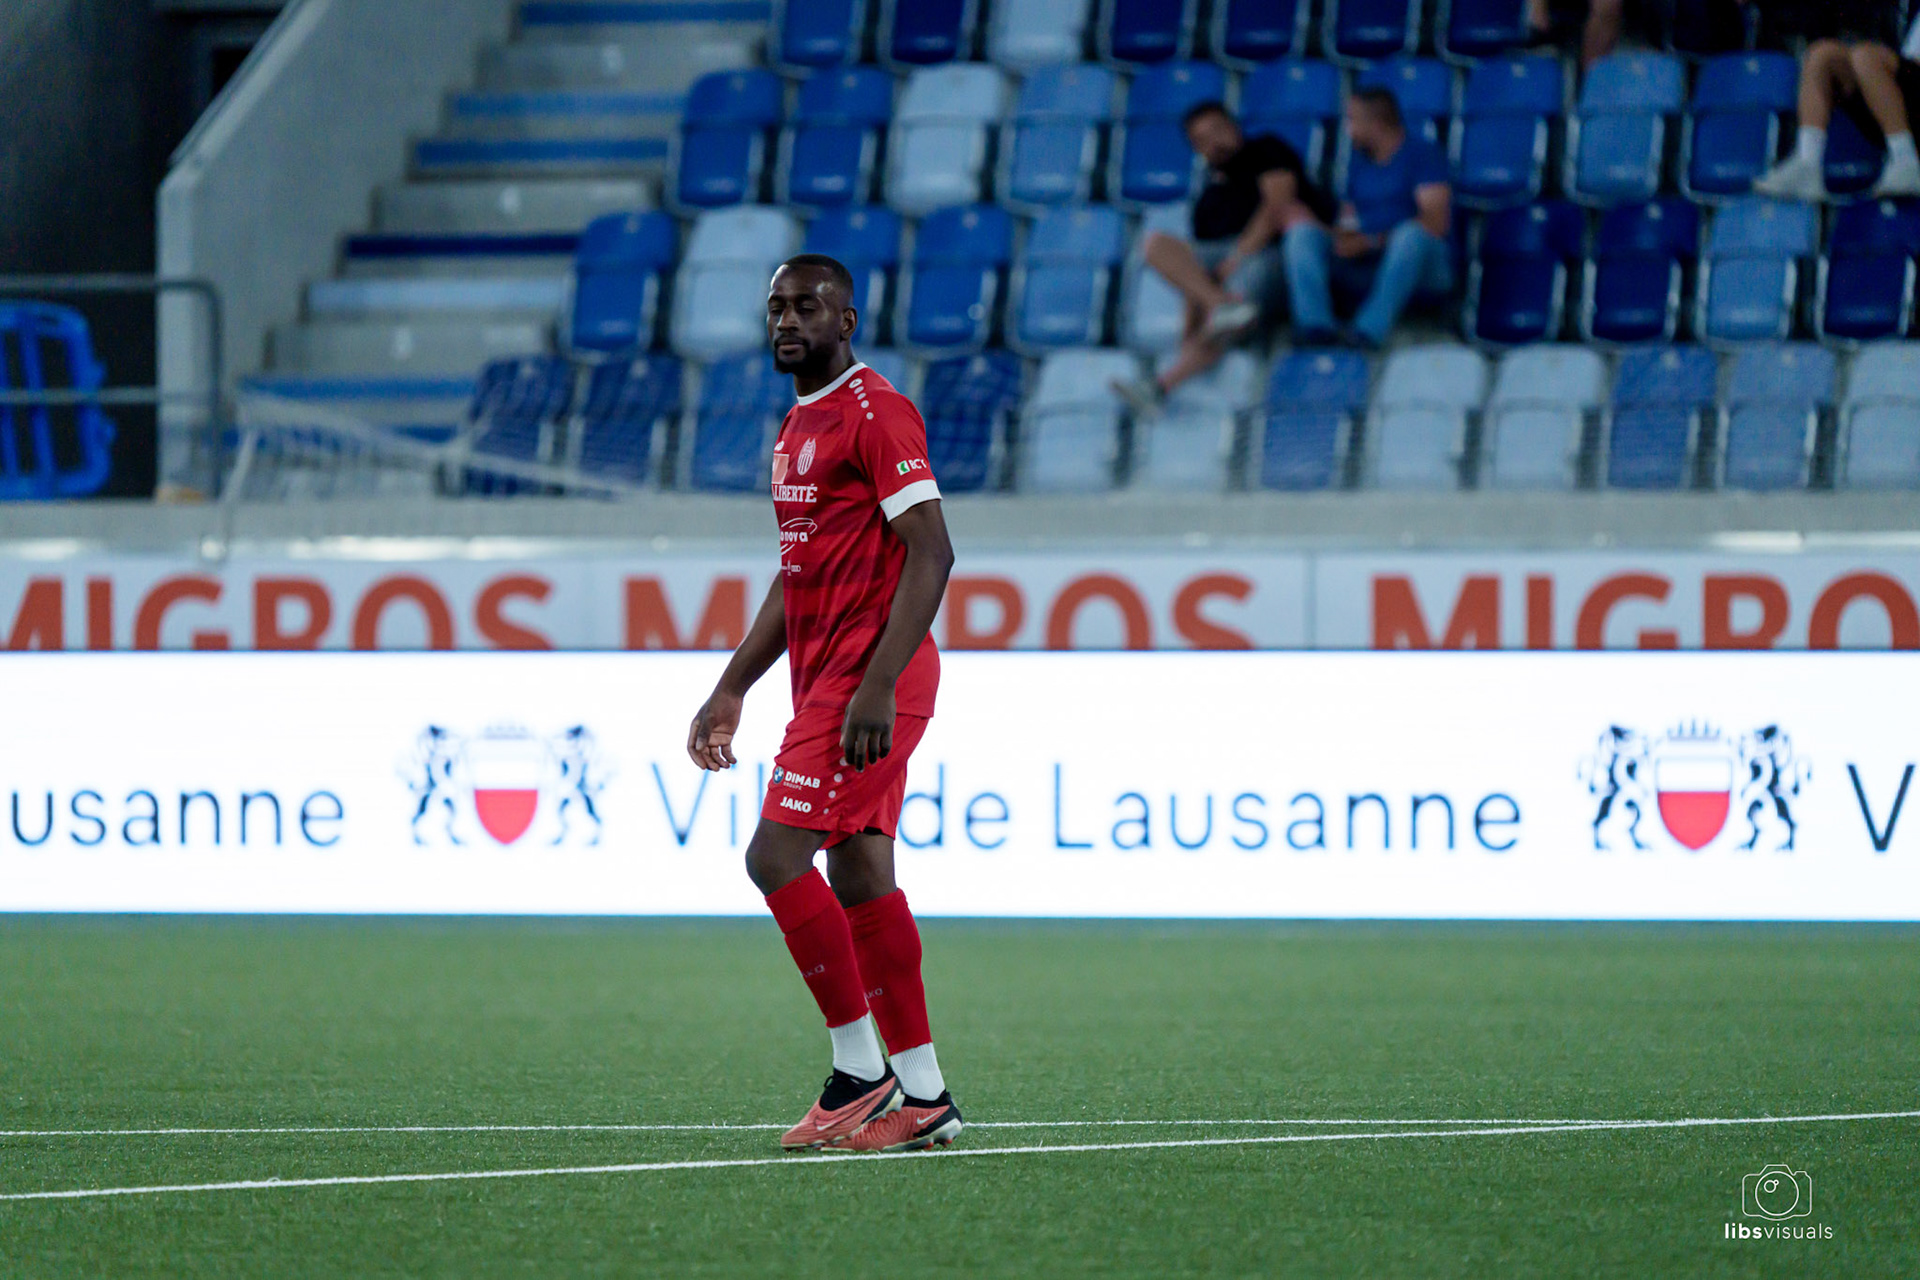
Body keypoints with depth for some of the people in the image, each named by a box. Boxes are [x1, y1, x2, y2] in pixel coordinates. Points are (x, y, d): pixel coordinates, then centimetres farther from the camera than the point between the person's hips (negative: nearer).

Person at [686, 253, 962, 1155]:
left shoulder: (876, 413, -11)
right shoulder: (796, 430, 19)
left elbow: (930, 553, -18)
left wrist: (878, 685, -25)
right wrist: (731, 690, 22)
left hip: (868, 681, -10)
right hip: (823, 679, 10)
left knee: (777, 856, -15)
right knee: (858, 877, 8)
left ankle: (860, 1071, -8)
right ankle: (922, 1097, 10)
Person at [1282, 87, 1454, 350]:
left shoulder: (1422, 153, 0)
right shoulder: (1359, 162, 23)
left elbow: (1436, 222, -13)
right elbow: (1348, 223, 21)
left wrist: (1373, 242, -17)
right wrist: (1343, 237, -5)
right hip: (1365, 268, 6)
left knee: (1411, 233, -39)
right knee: (1302, 233, -13)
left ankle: (1369, 331, -47)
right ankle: (1315, 325, -35)